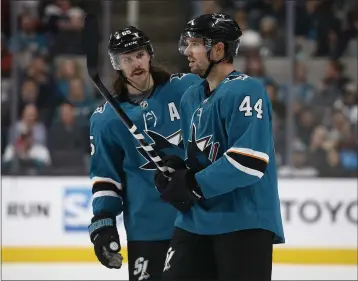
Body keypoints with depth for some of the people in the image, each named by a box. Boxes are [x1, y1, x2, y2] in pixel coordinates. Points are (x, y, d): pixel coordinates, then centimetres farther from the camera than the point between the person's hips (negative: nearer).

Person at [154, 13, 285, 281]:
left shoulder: (246, 91, -13)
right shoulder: (191, 97, 16)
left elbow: (249, 159, -22)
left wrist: (194, 185, -19)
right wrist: (178, 170, 1)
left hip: (244, 222, -9)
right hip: (196, 219, 9)